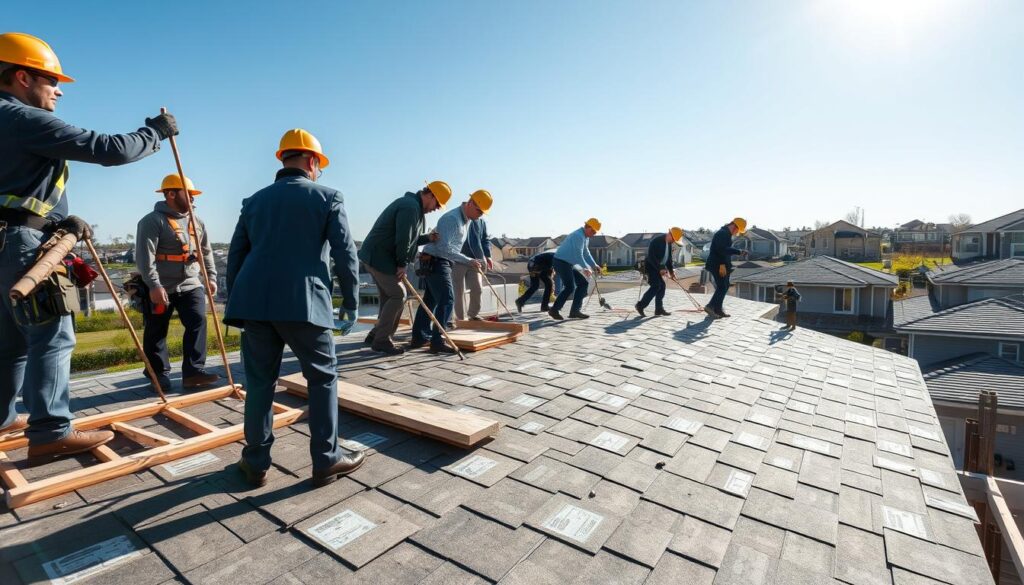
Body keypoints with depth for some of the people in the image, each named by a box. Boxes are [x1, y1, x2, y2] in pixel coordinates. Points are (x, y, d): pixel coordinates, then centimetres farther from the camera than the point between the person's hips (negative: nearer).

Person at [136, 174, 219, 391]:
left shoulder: (196, 222, 13)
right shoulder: (152, 220, -7)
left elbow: (206, 252, 18)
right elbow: (144, 256, -16)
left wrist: (211, 277, 7)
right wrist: (154, 285, -24)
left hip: (190, 285, 5)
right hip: (161, 287, -4)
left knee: (198, 322, -9)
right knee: (156, 332, 6)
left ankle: (193, 371, -7)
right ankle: (159, 374, 18)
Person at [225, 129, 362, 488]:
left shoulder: (254, 200, 19)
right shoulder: (327, 198, 5)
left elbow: (235, 257, 19)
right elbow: (346, 255, -3)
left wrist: (236, 304, 26)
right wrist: (351, 302, 6)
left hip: (253, 302, 5)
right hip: (303, 303, -4)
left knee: (260, 381, 15)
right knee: (323, 378, 9)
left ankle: (256, 462, 24)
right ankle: (326, 460, 14)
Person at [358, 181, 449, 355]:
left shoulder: (413, 206, 18)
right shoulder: (410, 206, -17)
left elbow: (409, 238, 21)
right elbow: (403, 239, -21)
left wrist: (428, 238, 8)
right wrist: (402, 264, -13)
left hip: (376, 256, 11)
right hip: (380, 257, -11)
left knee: (389, 297, 14)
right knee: (398, 295, -8)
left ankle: (376, 336, 22)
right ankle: (381, 340, -2)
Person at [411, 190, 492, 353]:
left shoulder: (467, 220, 13)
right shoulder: (452, 218, -18)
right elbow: (445, 249, -26)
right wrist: (469, 261, -26)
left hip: (432, 262, 10)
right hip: (435, 262, -10)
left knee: (430, 300, 13)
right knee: (447, 300, -14)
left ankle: (419, 338, 21)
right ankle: (437, 341, -14)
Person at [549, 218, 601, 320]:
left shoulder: (585, 237, 17)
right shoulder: (578, 236, -17)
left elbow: (586, 253, 20)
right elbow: (578, 255, -22)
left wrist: (594, 265, 9)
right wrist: (586, 268, -14)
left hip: (568, 264, 10)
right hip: (561, 262, -10)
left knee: (583, 283, 6)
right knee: (570, 287, -17)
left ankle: (575, 311, 5)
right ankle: (554, 310, -7)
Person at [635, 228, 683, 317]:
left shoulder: (669, 243, 5)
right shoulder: (656, 240, -21)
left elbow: (668, 258, 15)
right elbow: (651, 256, -25)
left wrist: (671, 271, 9)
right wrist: (660, 269, -26)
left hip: (660, 266, 9)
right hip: (651, 266, -9)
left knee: (662, 286, 5)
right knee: (656, 286, -15)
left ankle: (659, 309, 11)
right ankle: (641, 305, -8)